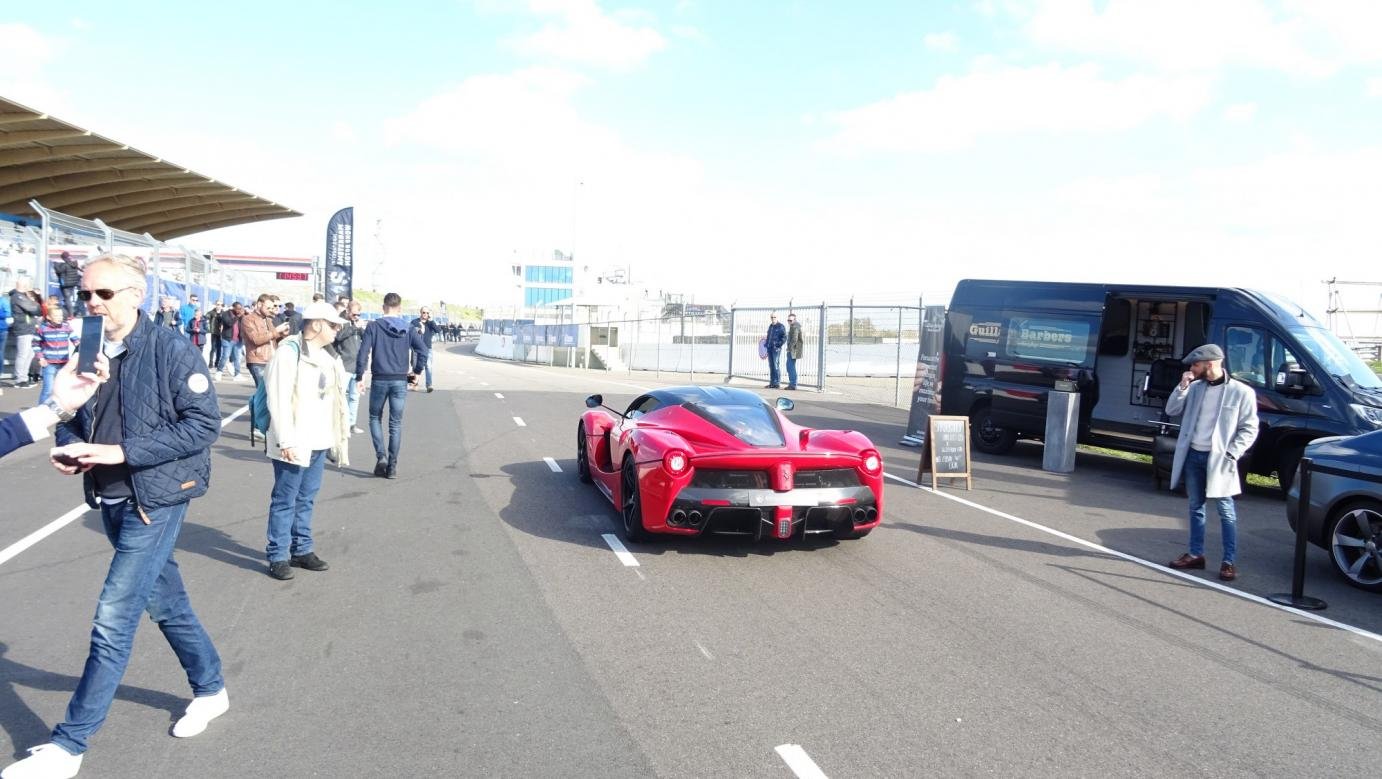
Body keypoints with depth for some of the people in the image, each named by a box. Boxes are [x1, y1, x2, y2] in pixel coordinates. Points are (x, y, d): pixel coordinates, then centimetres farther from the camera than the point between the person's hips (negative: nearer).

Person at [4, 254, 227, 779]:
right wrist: (67, 448, -7)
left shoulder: (170, 349, -14)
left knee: (114, 620, -5)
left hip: (156, 499, -6)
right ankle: (210, 689, 36)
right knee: (166, 603, 18)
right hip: (109, 500, 6)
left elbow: (204, 424, -17)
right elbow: (71, 416, 16)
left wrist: (122, 452, -21)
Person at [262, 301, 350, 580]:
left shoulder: (327, 355, 13)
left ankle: (302, 549, 27)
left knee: (306, 499, 16)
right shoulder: (289, 351, -13)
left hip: (319, 441, 8)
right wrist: (286, 441, -21)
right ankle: (278, 556, 13)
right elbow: (278, 400, -18)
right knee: (285, 500, 3)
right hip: (295, 443, -7)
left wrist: (339, 436, 16)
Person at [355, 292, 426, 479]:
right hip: (400, 381, 1)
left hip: (379, 380, -1)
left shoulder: (374, 326, -3)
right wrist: (416, 371, 4)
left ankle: (381, 456, 0)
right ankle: (392, 466, 9)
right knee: (396, 423, 8)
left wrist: (359, 376, -2)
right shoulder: (407, 328, 3)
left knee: (375, 418, 17)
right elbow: (422, 349, -6)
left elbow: (363, 353, -9)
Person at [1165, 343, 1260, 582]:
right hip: (1193, 455, 5)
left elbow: (1249, 429, -6)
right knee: (1196, 507, 12)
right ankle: (1196, 554, 21)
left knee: (1225, 510, 0)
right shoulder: (1195, 388, 6)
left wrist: (1231, 454, -15)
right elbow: (1171, 411, 7)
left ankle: (1230, 561, 6)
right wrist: (1183, 386, -6)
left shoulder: (1241, 392, -8)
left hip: (1218, 459, -5)